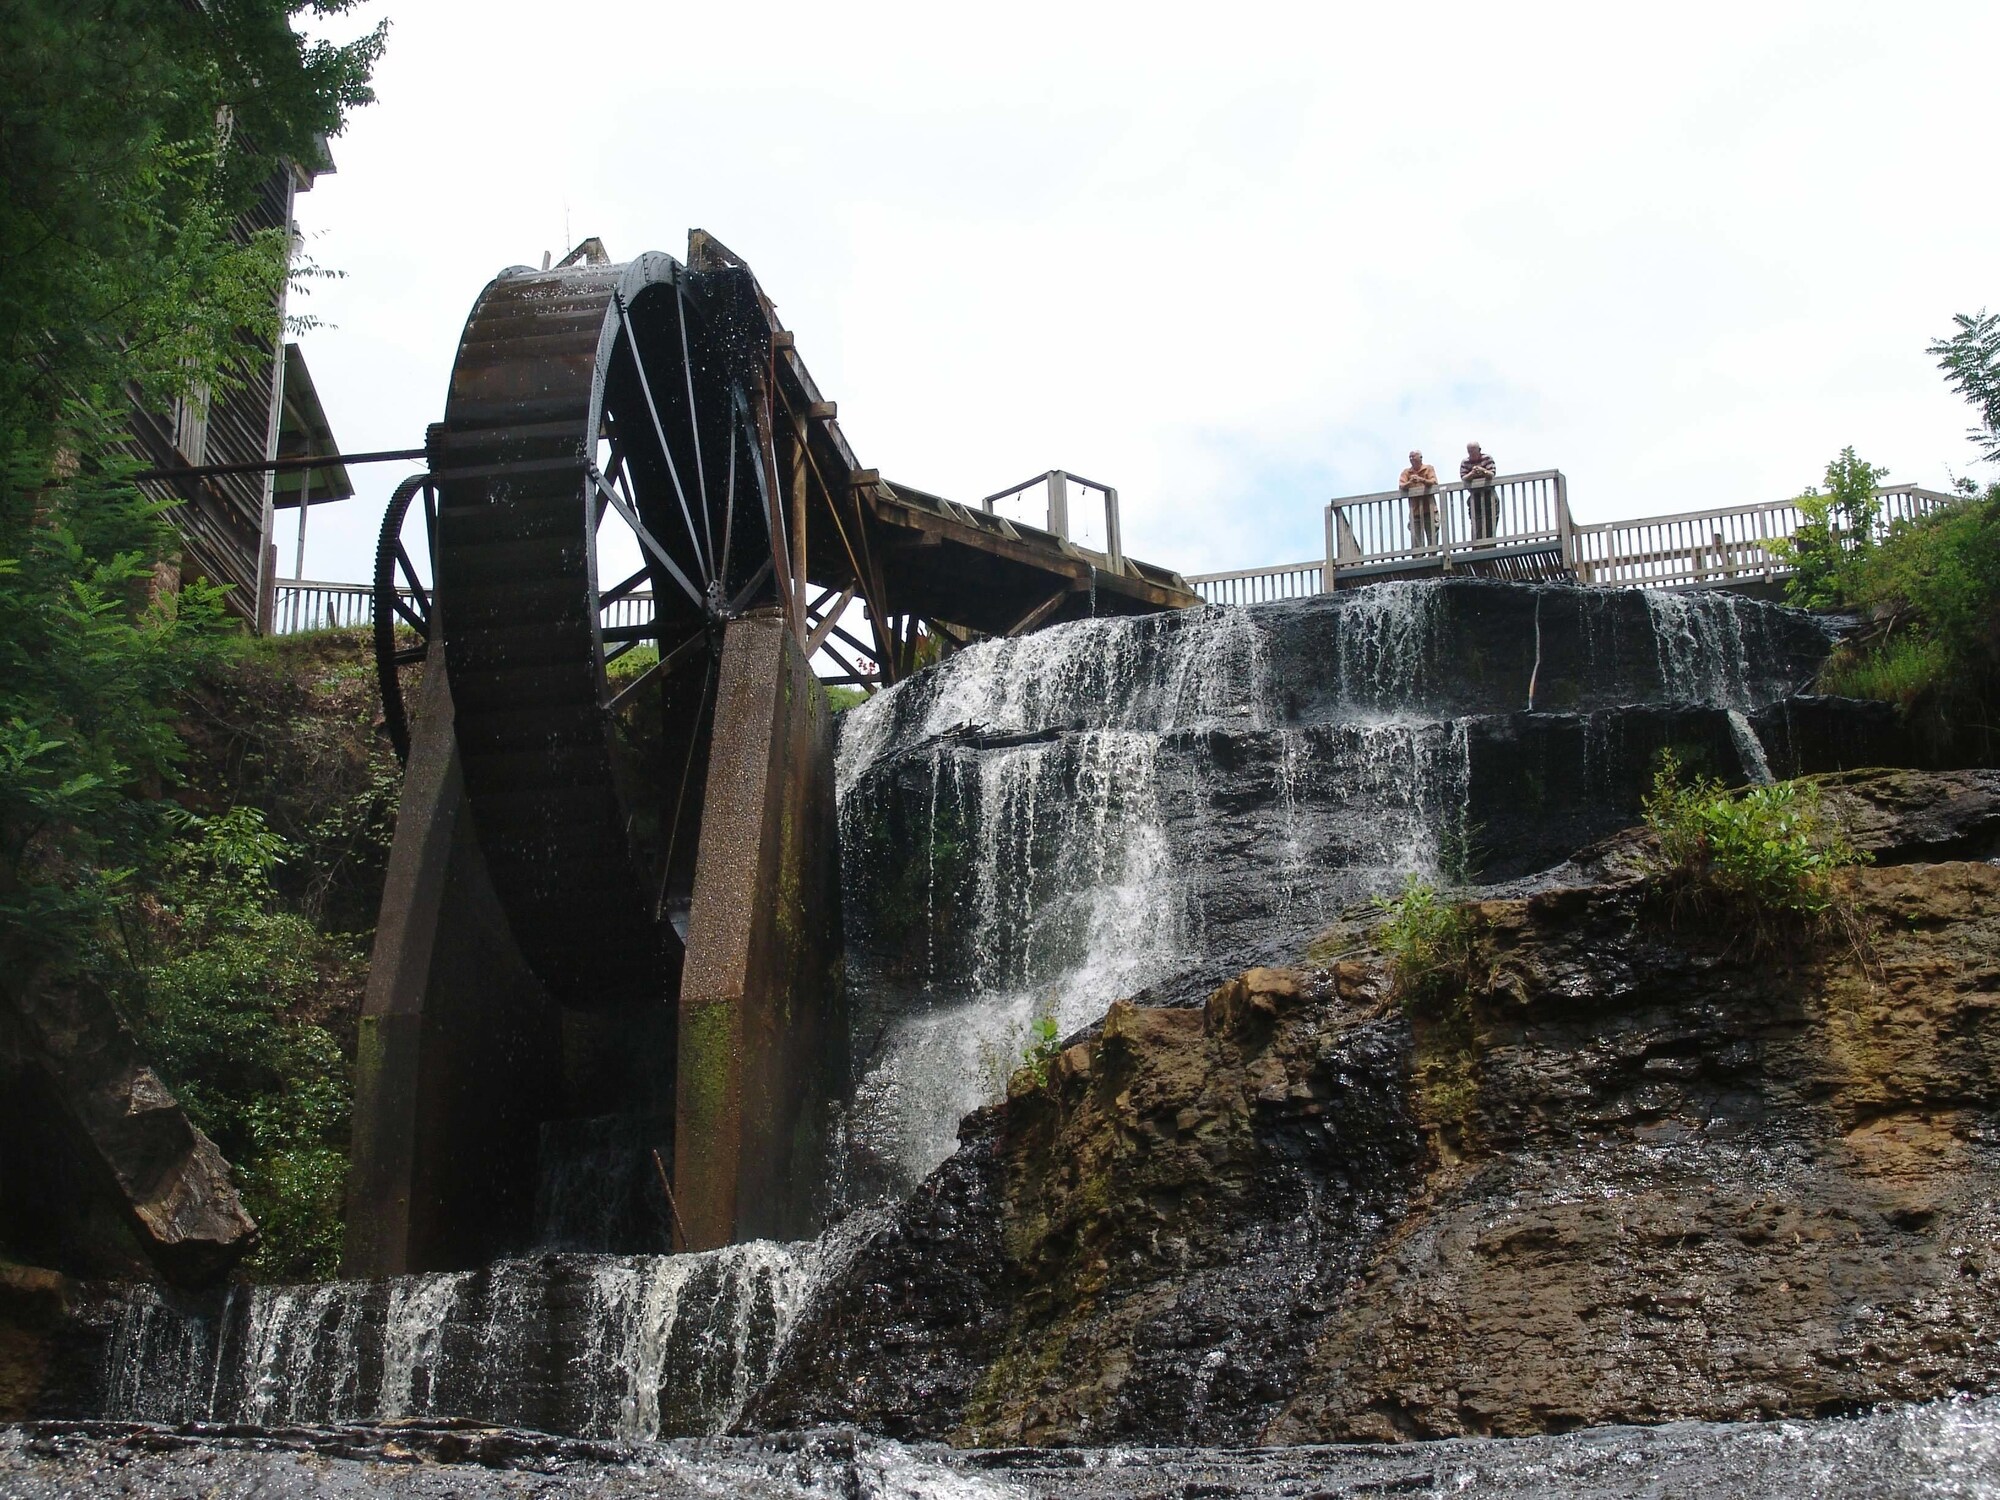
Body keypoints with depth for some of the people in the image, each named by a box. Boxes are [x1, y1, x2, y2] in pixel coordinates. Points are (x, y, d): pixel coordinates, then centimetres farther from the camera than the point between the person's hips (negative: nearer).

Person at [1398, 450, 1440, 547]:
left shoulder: (1428, 468, 10)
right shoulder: (1406, 472, 13)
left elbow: (1434, 483, -4)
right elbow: (1401, 486, -1)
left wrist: (1421, 480, -22)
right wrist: (1410, 482, -22)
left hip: (1429, 510, -1)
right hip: (1415, 512, 1)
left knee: (1432, 538, -2)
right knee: (1416, 541, -6)